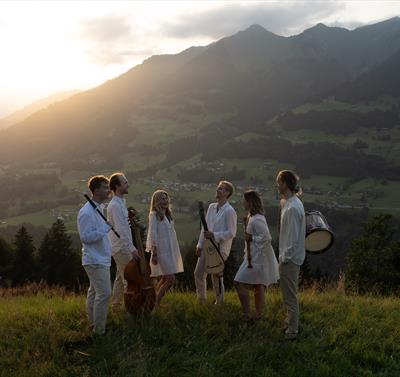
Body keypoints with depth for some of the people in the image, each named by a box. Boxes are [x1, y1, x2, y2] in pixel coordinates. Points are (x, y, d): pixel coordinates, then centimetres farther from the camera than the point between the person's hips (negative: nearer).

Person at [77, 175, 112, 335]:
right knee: (104, 293, -10)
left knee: (94, 291, 17)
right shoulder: (86, 212, -20)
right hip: (95, 260, -10)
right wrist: (106, 228, -24)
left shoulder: (99, 208, 12)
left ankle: (93, 324, 27)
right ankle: (99, 330, -3)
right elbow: (85, 237, -23)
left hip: (101, 259, 10)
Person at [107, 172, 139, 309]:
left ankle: (116, 304, 25)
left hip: (120, 247, 10)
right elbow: (120, 230, -24)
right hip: (122, 248, -10)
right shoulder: (115, 205, -18)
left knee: (120, 277, 16)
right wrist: (132, 248, -23)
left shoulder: (120, 203, 14)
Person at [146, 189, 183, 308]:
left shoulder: (168, 215, 16)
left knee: (164, 279, 10)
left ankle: (155, 301, 19)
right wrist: (154, 253, -17)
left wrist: (176, 252, 15)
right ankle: (156, 303, -4)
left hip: (170, 251, 8)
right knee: (170, 278, -12)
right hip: (161, 251, -8)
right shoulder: (154, 215, -8)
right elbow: (153, 235, -12)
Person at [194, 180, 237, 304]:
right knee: (198, 273, 7)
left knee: (216, 276, 1)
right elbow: (204, 227, 13)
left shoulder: (229, 211, -10)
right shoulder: (211, 207, 10)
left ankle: (219, 303, 20)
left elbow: (231, 233, -14)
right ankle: (201, 301, 23)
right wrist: (200, 245, 9)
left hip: (220, 248, -7)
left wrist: (214, 235, -20)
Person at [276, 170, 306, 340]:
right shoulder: (291, 202, 7)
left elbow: (293, 237, -23)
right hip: (291, 256, 10)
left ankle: (292, 331, 13)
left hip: (290, 258, -10)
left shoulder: (292, 208, -24)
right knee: (289, 293, 23)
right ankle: (290, 322, 38)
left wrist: (285, 257, -18)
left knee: (290, 295, 2)